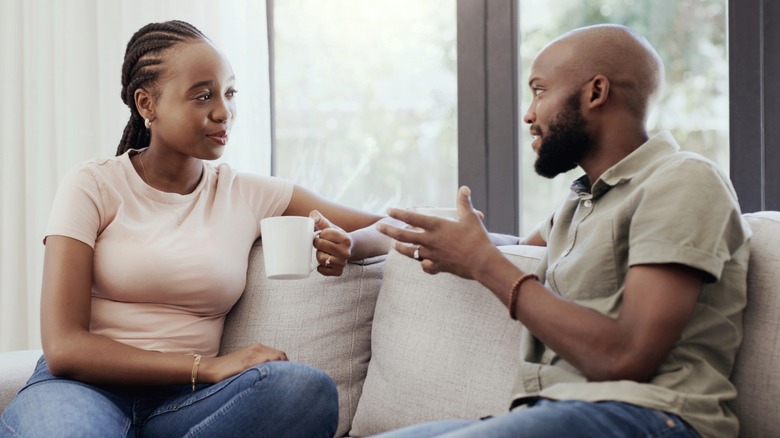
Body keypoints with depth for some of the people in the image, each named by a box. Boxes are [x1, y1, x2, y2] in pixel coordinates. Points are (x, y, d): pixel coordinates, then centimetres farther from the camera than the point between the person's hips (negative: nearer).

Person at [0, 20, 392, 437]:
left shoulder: (248, 195, 11)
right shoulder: (92, 187, 2)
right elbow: (63, 348, -8)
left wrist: (344, 246, -11)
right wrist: (206, 367, -17)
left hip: (181, 403, 5)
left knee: (311, 389, -30)